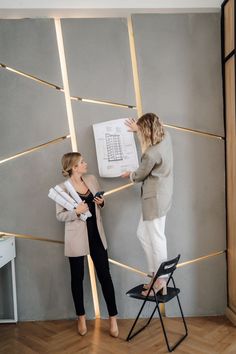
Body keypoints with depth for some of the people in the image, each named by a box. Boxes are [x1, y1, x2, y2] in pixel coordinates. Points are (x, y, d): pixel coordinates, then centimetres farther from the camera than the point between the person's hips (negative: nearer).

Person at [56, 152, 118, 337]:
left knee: (105, 275, 5)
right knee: (77, 278, 12)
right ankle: (81, 317, 31)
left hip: (96, 235, 4)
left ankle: (113, 318, 18)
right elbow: (60, 215, -8)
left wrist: (102, 202, -6)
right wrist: (76, 211, -24)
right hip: (76, 238, -3)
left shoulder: (92, 179, 3)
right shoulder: (63, 188, -11)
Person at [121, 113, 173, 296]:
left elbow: (140, 176, -7)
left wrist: (129, 174, 14)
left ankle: (161, 282, 14)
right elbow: (154, 131, 26)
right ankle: (156, 272, 25)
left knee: (156, 239, 1)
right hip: (158, 196, 9)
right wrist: (138, 128, 34)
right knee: (143, 233, 17)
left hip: (155, 198, -9)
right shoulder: (166, 136, -2)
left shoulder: (151, 154, -26)